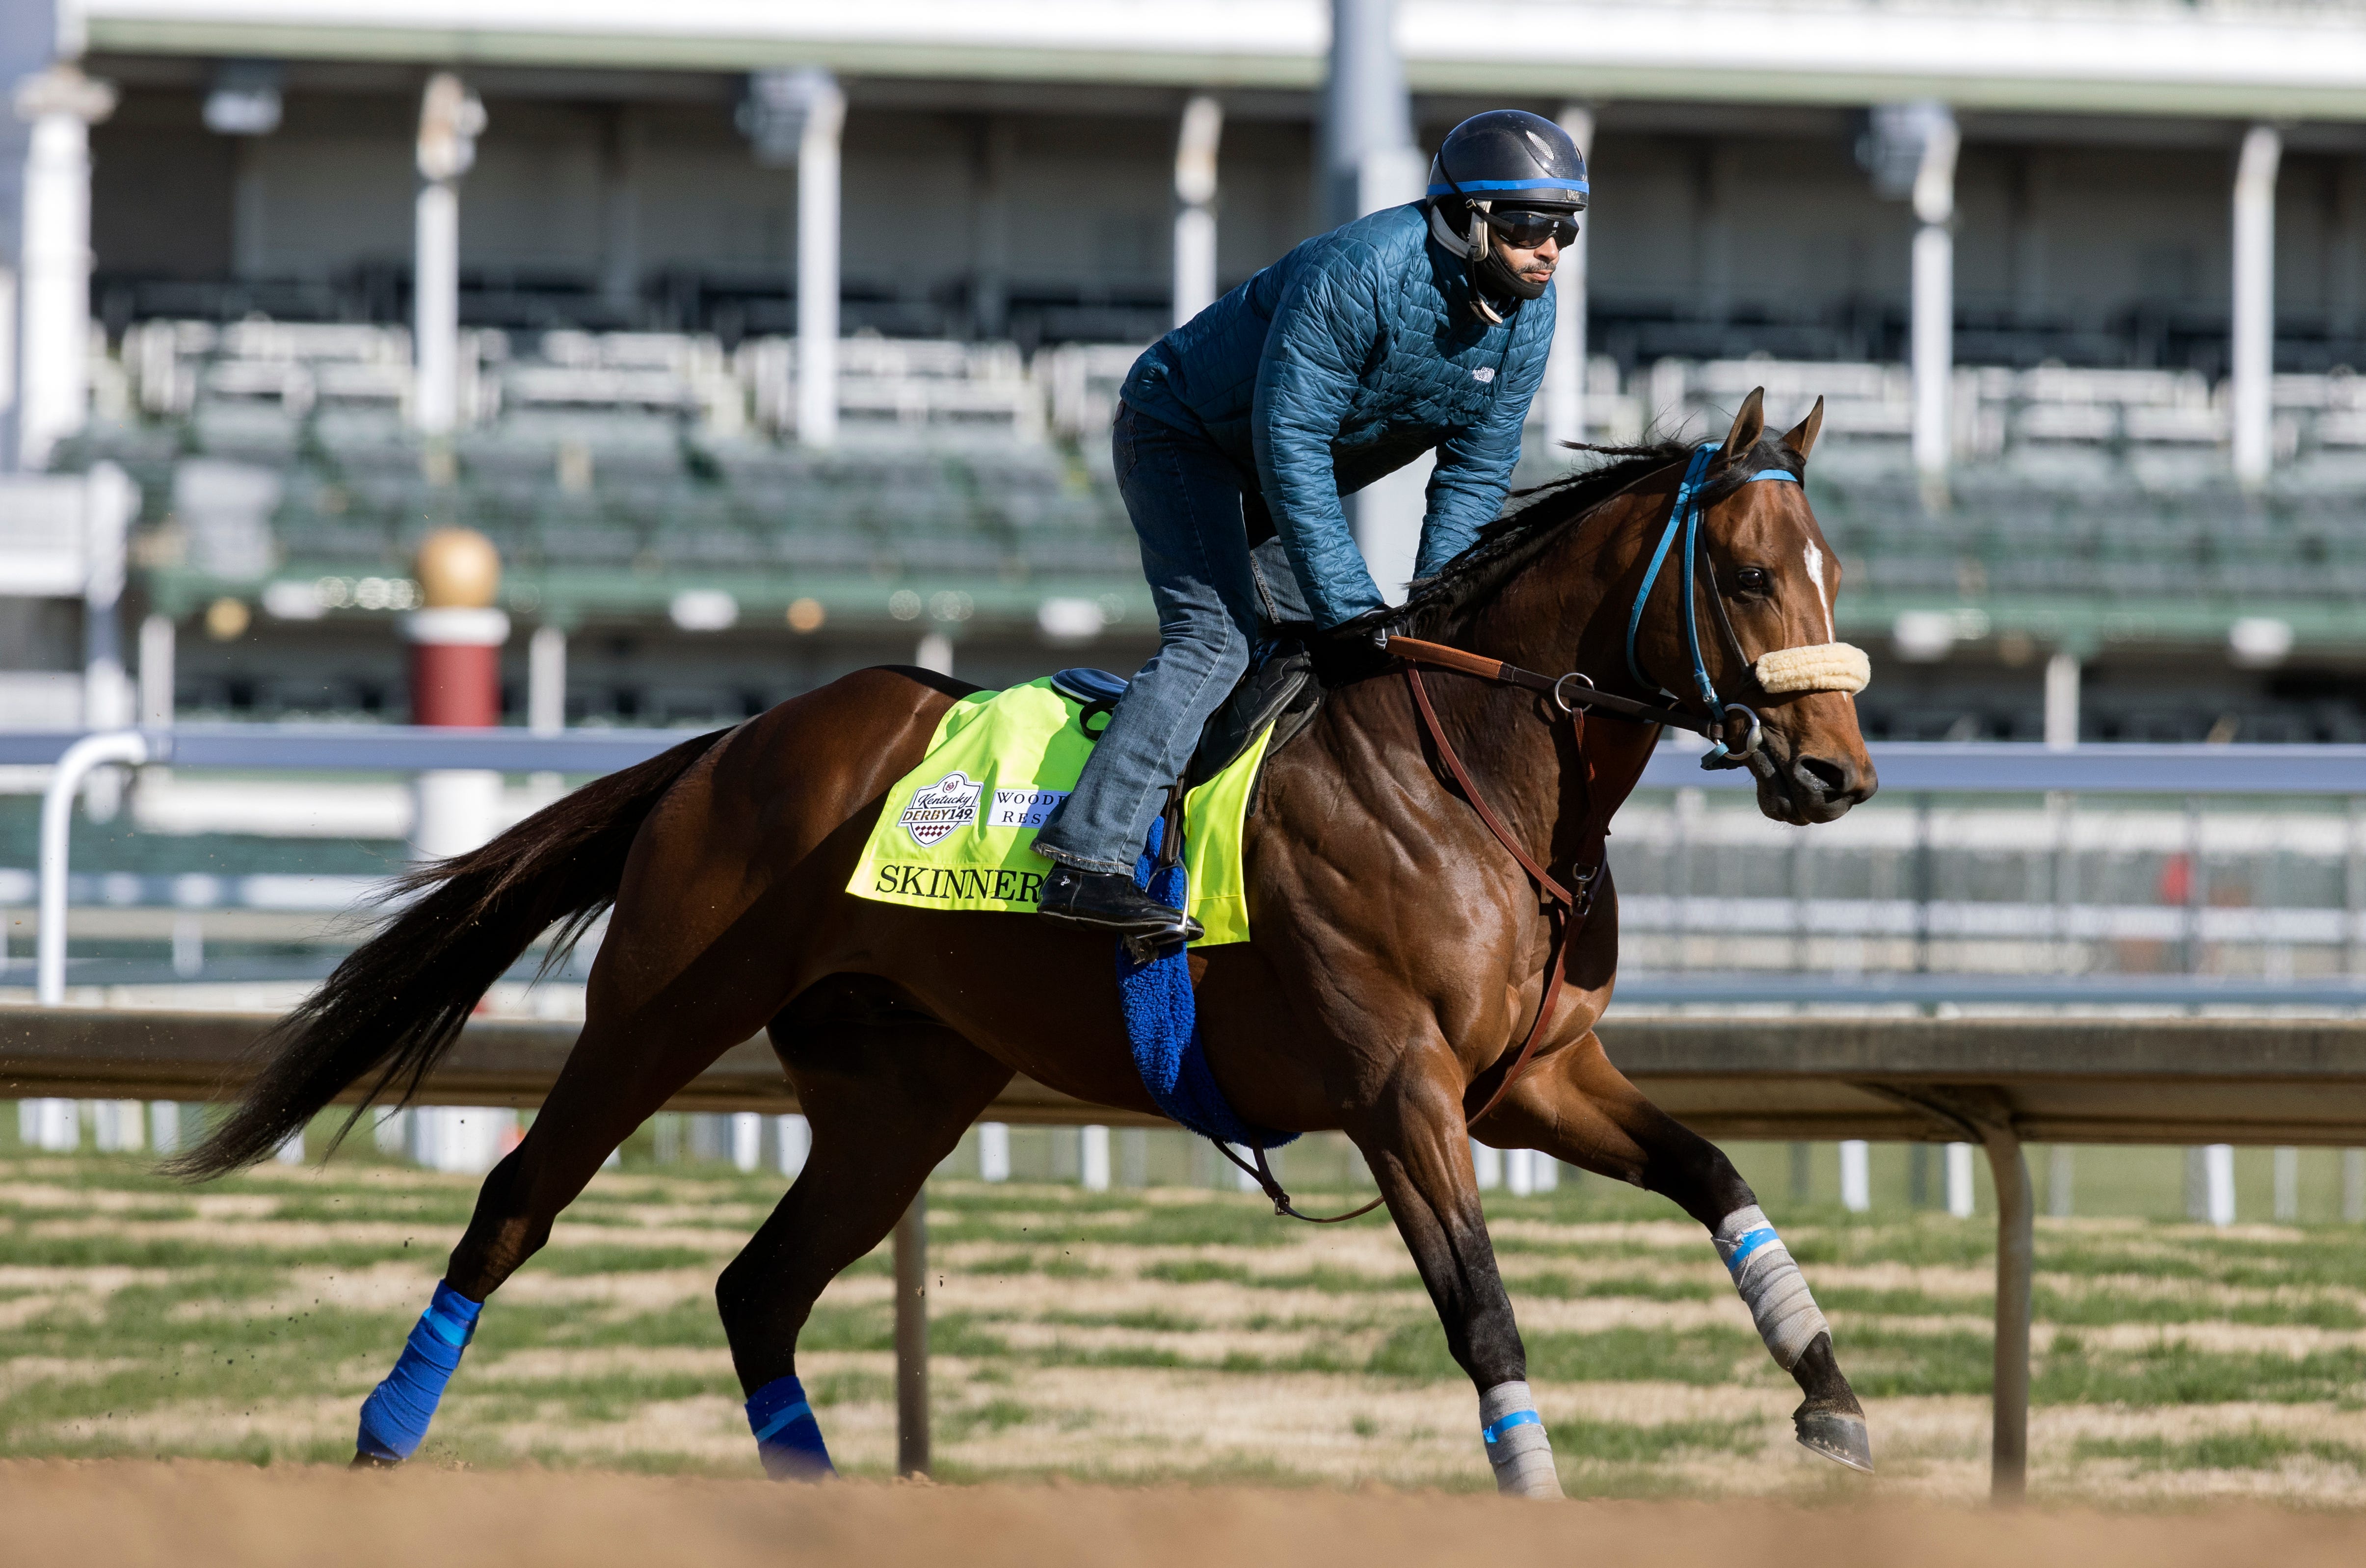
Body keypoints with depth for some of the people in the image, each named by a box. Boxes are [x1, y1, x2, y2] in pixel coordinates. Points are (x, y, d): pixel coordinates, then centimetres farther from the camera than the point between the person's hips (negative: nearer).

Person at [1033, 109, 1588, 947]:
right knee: (1216, 636, -23)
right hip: (1181, 432, -9)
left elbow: (1473, 478, -5)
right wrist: (1352, 608, -32)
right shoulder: (1357, 275, -34)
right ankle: (1088, 862, -33)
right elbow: (1290, 445, -33)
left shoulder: (1527, 314, -10)